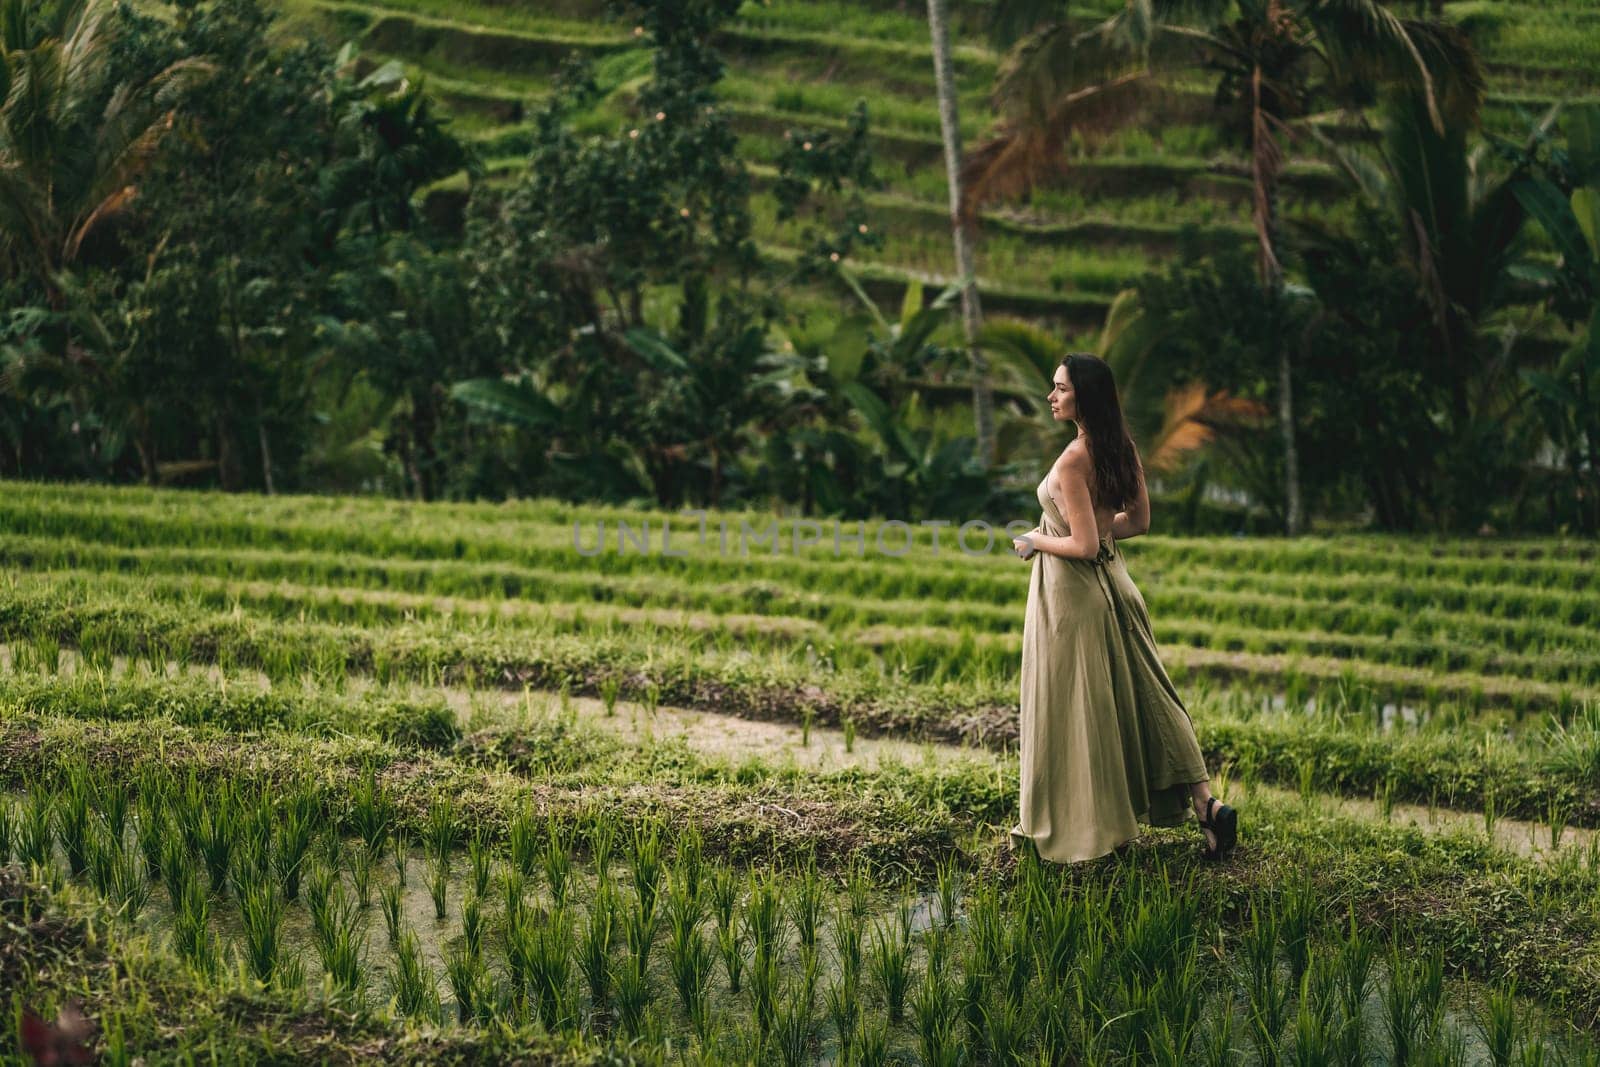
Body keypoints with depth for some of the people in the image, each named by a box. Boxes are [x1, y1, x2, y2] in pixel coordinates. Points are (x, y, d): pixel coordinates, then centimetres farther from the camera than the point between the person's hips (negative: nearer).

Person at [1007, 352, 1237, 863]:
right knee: (1140, 698, 12)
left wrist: (1034, 541, -8)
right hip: (1111, 581, 8)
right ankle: (1207, 804, 7)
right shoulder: (1122, 448, 3)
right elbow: (1139, 521, 12)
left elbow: (1084, 545, -23)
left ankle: (1062, 823, 17)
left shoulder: (1073, 461, -22)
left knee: (1069, 707, 4)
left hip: (1071, 591, -8)